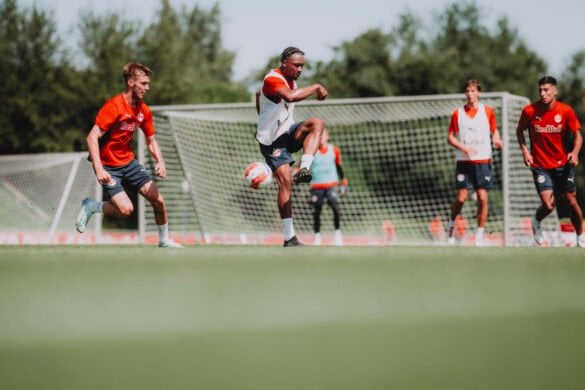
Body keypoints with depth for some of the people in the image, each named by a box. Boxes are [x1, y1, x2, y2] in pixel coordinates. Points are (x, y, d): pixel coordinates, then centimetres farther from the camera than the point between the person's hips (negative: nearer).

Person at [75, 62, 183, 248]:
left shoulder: (143, 110, 1)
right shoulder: (113, 106, -21)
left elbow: (151, 140, 13)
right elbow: (92, 137, -25)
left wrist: (160, 161, -7)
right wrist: (99, 169, -34)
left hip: (128, 162, 7)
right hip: (108, 167, -7)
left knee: (158, 200, 2)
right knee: (126, 208, -21)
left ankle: (164, 241, 22)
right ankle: (91, 206, 5)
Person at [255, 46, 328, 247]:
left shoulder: (291, 80, 11)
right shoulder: (272, 80, -19)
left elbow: (258, 94, 28)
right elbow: (291, 96, -42)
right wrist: (316, 88, -30)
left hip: (288, 132, 8)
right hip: (271, 140, -8)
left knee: (317, 123, -20)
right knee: (285, 181, -18)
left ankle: (304, 169, -34)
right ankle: (289, 238, -16)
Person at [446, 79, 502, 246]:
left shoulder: (488, 111, 4)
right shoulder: (457, 113, 2)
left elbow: (494, 130, 17)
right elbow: (450, 137, 4)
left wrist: (497, 139, -6)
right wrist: (464, 148, -12)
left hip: (483, 161, 1)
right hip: (464, 162, -1)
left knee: (482, 198, -4)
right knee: (461, 198, -6)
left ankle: (479, 236, 5)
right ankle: (452, 225, 22)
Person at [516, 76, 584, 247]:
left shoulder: (566, 111, -10)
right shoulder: (529, 111, -10)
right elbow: (519, 131, 7)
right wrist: (524, 150, -7)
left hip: (563, 164, 2)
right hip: (540, 166, -1)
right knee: (548, 206, -12)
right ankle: (536, 221, 23)